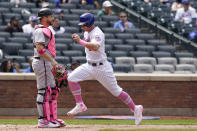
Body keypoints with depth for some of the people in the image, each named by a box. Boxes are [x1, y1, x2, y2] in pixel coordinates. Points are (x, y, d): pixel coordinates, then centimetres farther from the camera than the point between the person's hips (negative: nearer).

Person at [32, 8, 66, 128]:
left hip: (47, 63, 11)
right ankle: (43, 121, -11)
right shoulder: (40, 30, -11)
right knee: (44, 91, -11)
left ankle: (52, 118, 17)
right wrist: (52, 60, -26)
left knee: (52, 91, 13)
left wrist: (53, 63, 18)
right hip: (42, 62, -11)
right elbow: (39, 48, -22)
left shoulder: (46, 30, 21)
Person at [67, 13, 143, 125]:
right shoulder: (87, 33, 8)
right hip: (89, 65, 8)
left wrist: (80, 41, -41)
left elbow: (95, 47, -40)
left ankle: (135, 109, 12)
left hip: (101, 67, -8)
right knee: (72, 78, -10)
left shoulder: (98, 34, -20)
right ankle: (80, 105, -4)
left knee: (116, 91, -2)